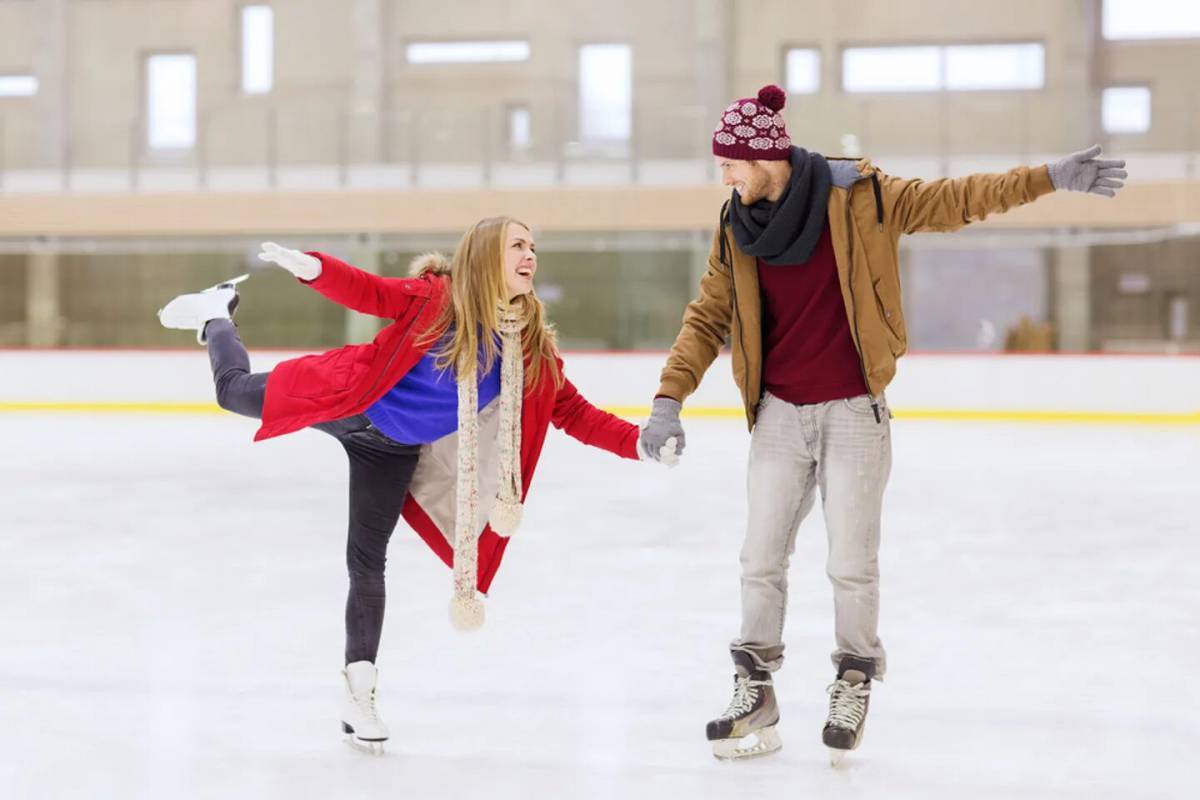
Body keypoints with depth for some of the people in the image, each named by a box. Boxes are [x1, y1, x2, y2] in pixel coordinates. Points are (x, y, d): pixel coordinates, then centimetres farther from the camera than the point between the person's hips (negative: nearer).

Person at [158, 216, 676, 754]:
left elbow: (574, 412, -9)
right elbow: (368, 293, -23)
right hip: (349, 404, -3)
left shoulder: (531, 348, -12)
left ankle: (359, 694, 14)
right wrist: (312, 267, -41)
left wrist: (638, 443, -20)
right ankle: (216, 314, 43)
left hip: (395, 453, 3)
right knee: (236, 392, 9)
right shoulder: (437, 298, -22)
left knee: (367, 564, 3)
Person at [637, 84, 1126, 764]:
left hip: (854, 414, -3)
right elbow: (708, 318, 3)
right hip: (779, 415, 3)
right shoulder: (736, 229, 1)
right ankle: (755, 695, 19)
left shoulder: (857, 198, -10)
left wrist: (1051, 178, -14)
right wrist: (670, 398, -7)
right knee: (762, 561, 6)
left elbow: (954, 201, -8)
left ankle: (855, 683, 23)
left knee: (852, 565, 1)